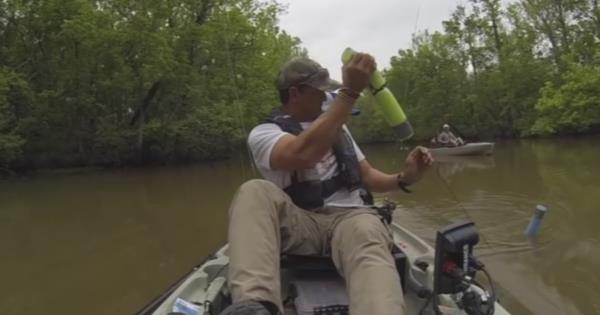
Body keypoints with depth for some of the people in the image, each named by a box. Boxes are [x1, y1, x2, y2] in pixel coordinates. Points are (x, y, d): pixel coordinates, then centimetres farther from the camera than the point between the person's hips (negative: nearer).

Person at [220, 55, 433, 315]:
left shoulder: (335, 127, 22)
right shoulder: (264, 133, 2)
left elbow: (367, 176, 24)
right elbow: (304, 154, -22)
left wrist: (404, 178, 1)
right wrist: (350, 92, -20)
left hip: (350, 216, 3)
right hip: (299, 223, -2)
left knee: (368, 242, -35)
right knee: (255, 192, -34)